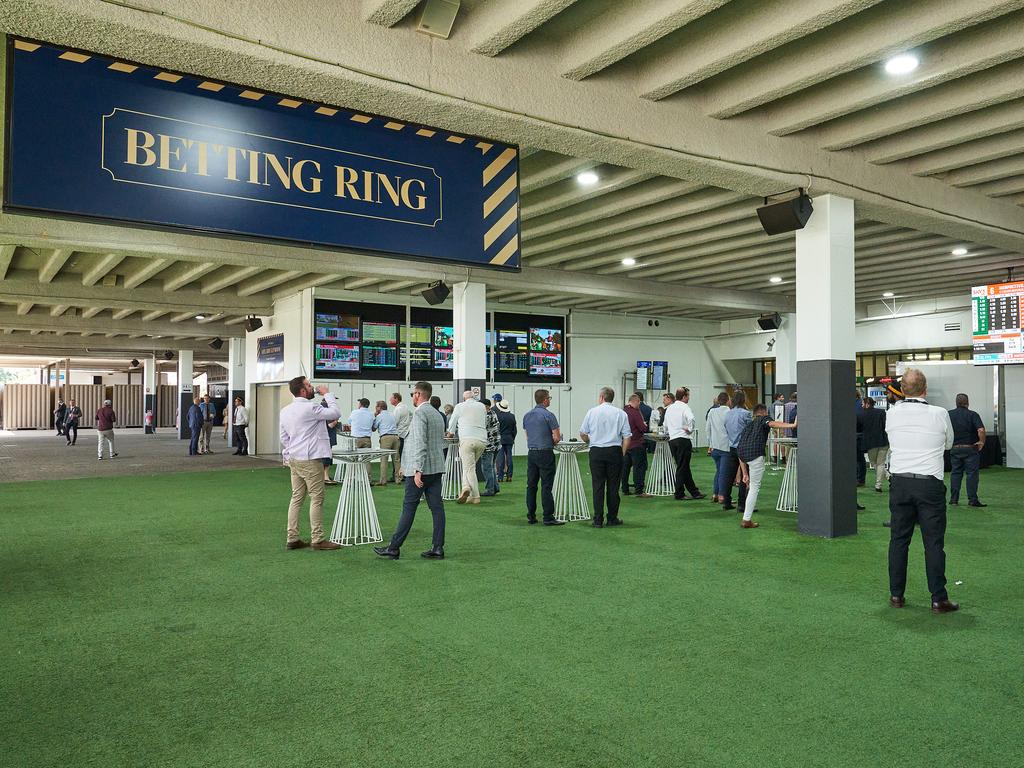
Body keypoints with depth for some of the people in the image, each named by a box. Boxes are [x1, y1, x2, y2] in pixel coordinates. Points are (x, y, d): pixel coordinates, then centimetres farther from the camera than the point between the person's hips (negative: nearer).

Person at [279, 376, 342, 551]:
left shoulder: (285, 410, 11)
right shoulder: (311, 408, -15)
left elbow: (284, 437, 16)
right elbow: (335, 413, -13)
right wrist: (327, 395, -2)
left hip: (293, 459, 8)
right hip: (310, 459, -8)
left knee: (296, 498, 11)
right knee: (317, 499, -2)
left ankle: (292, 538, 12)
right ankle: (317, 539, 2)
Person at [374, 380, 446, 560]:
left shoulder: (419, 413, -11)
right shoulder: (437, 414, 17)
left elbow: (420, 443, -21)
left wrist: (417, 470, -23)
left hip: (421, 469, -8)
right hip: (436, 468, 8)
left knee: (409, 508, -3)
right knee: (436, 507, 5)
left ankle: (394, 548, 4)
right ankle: (437, 548, 6)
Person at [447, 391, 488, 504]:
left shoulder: (460, 406, 10)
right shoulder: (482, 406, 18)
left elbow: (452, 422, 21)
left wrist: (451, 433, 41)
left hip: (467, 439, -3)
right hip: (482, 440, 3)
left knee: (469, 468, -4)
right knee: (469, 466, 16)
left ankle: (475, 497, -14)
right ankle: (466, 488, 2)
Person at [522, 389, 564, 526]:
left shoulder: (527, 415, 10)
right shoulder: (548, 415, -11)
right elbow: (557, 438, -12)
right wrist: (552, 443, 8)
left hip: (531, 453, 6)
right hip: (545, 453, -6)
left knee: (531, 486, 8)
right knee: (546, 486, -5)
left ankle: (531, 516, 10)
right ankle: (548, 517, -4)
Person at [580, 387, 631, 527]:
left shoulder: (592, 412, 1)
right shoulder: (621, 413, 1)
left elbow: (582, 433, 7)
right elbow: (626, 437, -3)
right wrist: (622, 453, 8)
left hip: (596, 452, 0)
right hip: (614, 451, 0)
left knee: (598, 487, 3)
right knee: (613, 486, 7)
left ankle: (598, 520, 2)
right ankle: (612, 519, 12)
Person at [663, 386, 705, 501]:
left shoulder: (669, 408, 14)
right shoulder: (684, 407, -9)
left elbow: (665, 425, 19)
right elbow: (690, 418, -28)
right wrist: (690, 429, -13)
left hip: (672, 439, 8)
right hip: (683, 439, -8)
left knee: (684, 467, 13)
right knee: (682, 467, -1)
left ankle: (694, 492, 20)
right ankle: (679, 494, 2)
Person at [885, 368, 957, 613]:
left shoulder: (892, 414, 0)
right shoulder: (940, 414, -6)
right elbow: (948, 444, 11)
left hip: (899, 482, 3)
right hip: (929, 484, -2)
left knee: (898, 540, 10)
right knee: (934, 542, 3)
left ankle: (896, 595, 16)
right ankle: (938, 599, 6)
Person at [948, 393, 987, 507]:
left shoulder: (949, 414, 1)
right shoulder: (972, 415, -10)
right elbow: (981, 430, -23)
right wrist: (982, 442, -7)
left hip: (954, 449, 3)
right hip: (970, 449, -3)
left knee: (955, 473, 10)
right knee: (972, 474, 1)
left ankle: (953, 499, 11)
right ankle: (972, 500, 0)